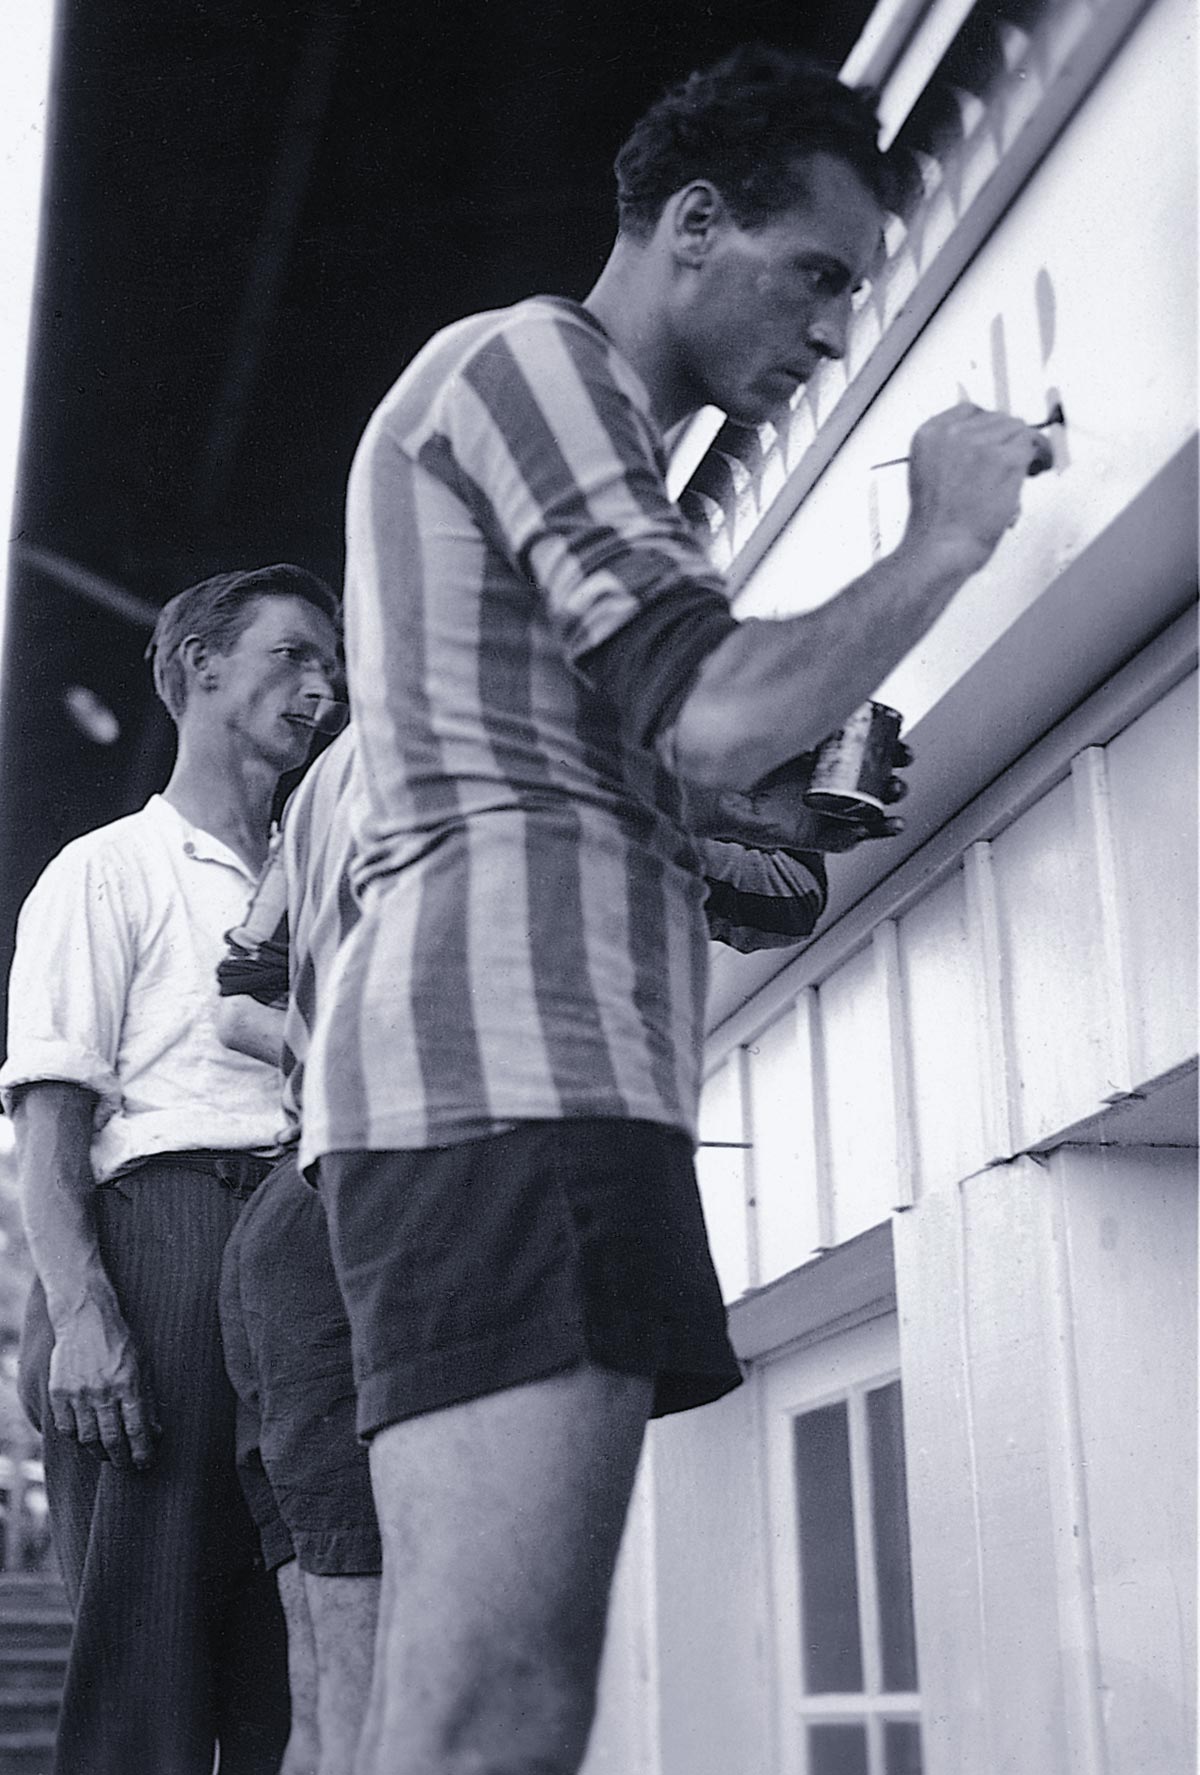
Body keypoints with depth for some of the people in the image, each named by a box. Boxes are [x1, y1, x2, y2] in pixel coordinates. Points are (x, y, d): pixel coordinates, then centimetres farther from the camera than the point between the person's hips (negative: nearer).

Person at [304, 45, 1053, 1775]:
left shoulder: (539, 395, 34)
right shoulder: (530, 355, 3)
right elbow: (711, 717, -11)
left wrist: (763, 816, 20)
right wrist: (947, 539, 2)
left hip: (499, 1056, 11)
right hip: (512, 1056, -11)